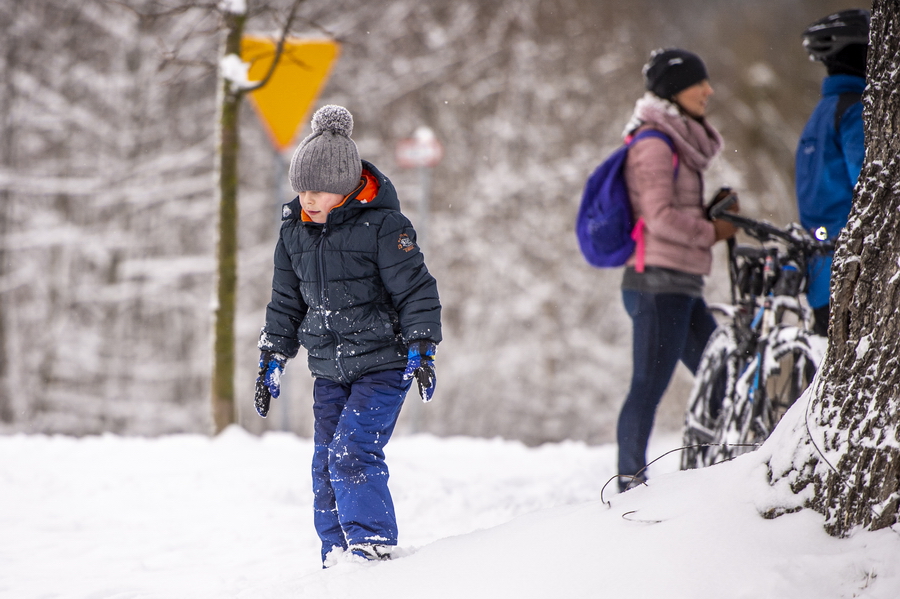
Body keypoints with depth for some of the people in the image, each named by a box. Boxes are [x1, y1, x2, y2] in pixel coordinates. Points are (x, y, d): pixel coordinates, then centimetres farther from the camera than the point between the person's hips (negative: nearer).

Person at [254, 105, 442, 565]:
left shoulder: (382, 225, -14)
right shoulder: (294, 230, 5)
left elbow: (416, 290, -10)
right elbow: (285, 301, 16)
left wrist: (421, 351, -15)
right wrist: (271, 360, 14)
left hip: (383, 366, -6)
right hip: (329, 371, 6)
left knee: (352, 454, -19)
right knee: (326, 467, 4)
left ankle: (373, 548, -12)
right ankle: (338, 562, 12)